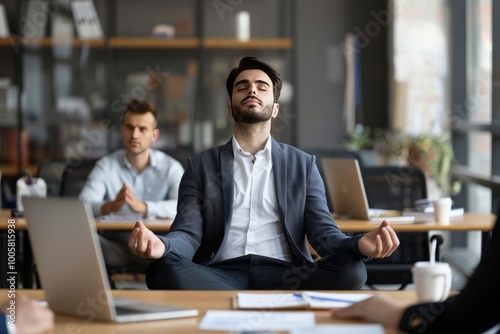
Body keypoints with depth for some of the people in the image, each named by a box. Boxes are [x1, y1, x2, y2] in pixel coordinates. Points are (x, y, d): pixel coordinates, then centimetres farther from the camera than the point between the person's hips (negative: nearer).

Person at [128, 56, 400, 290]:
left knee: (350, 270, -30)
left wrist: (358, 245, -19)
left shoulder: (302, 164, 17)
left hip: (284, 276, 1)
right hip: (220, 276, 0)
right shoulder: (201, 165, 15)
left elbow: (322, 231, 7)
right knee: (165, 270, -34)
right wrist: (160, 245, -24)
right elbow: (188, 233, 3)